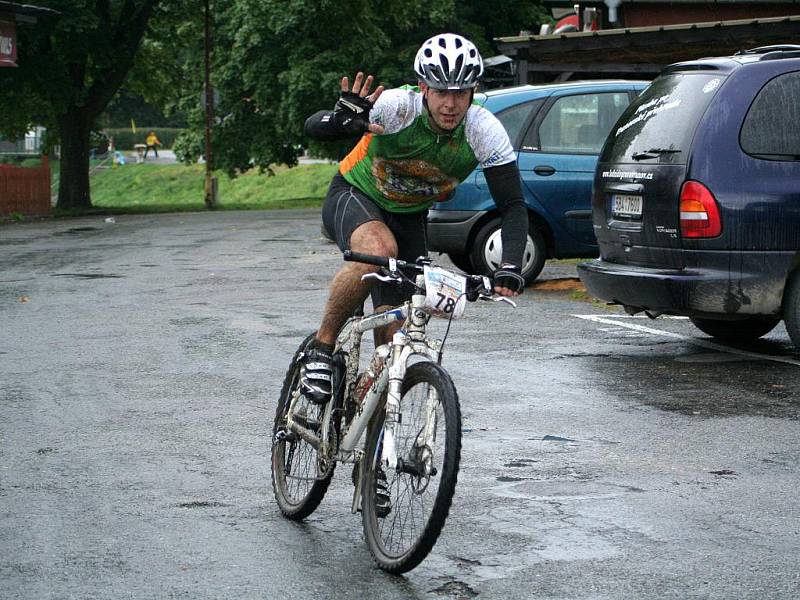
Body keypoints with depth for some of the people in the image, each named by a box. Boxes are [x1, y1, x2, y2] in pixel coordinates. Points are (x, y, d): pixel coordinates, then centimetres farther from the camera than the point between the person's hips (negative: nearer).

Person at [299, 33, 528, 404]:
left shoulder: (484, 131, -23)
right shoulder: (396, 107, -30)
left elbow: (513, 206, -19)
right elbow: (312, 127, -34)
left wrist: (511, 268, -35)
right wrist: (342, 121, -58)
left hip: (409, 218, 3)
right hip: (355, 197, -3)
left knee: (395, 336, -5)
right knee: (379, 249, -38)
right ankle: (321, 346, -19)